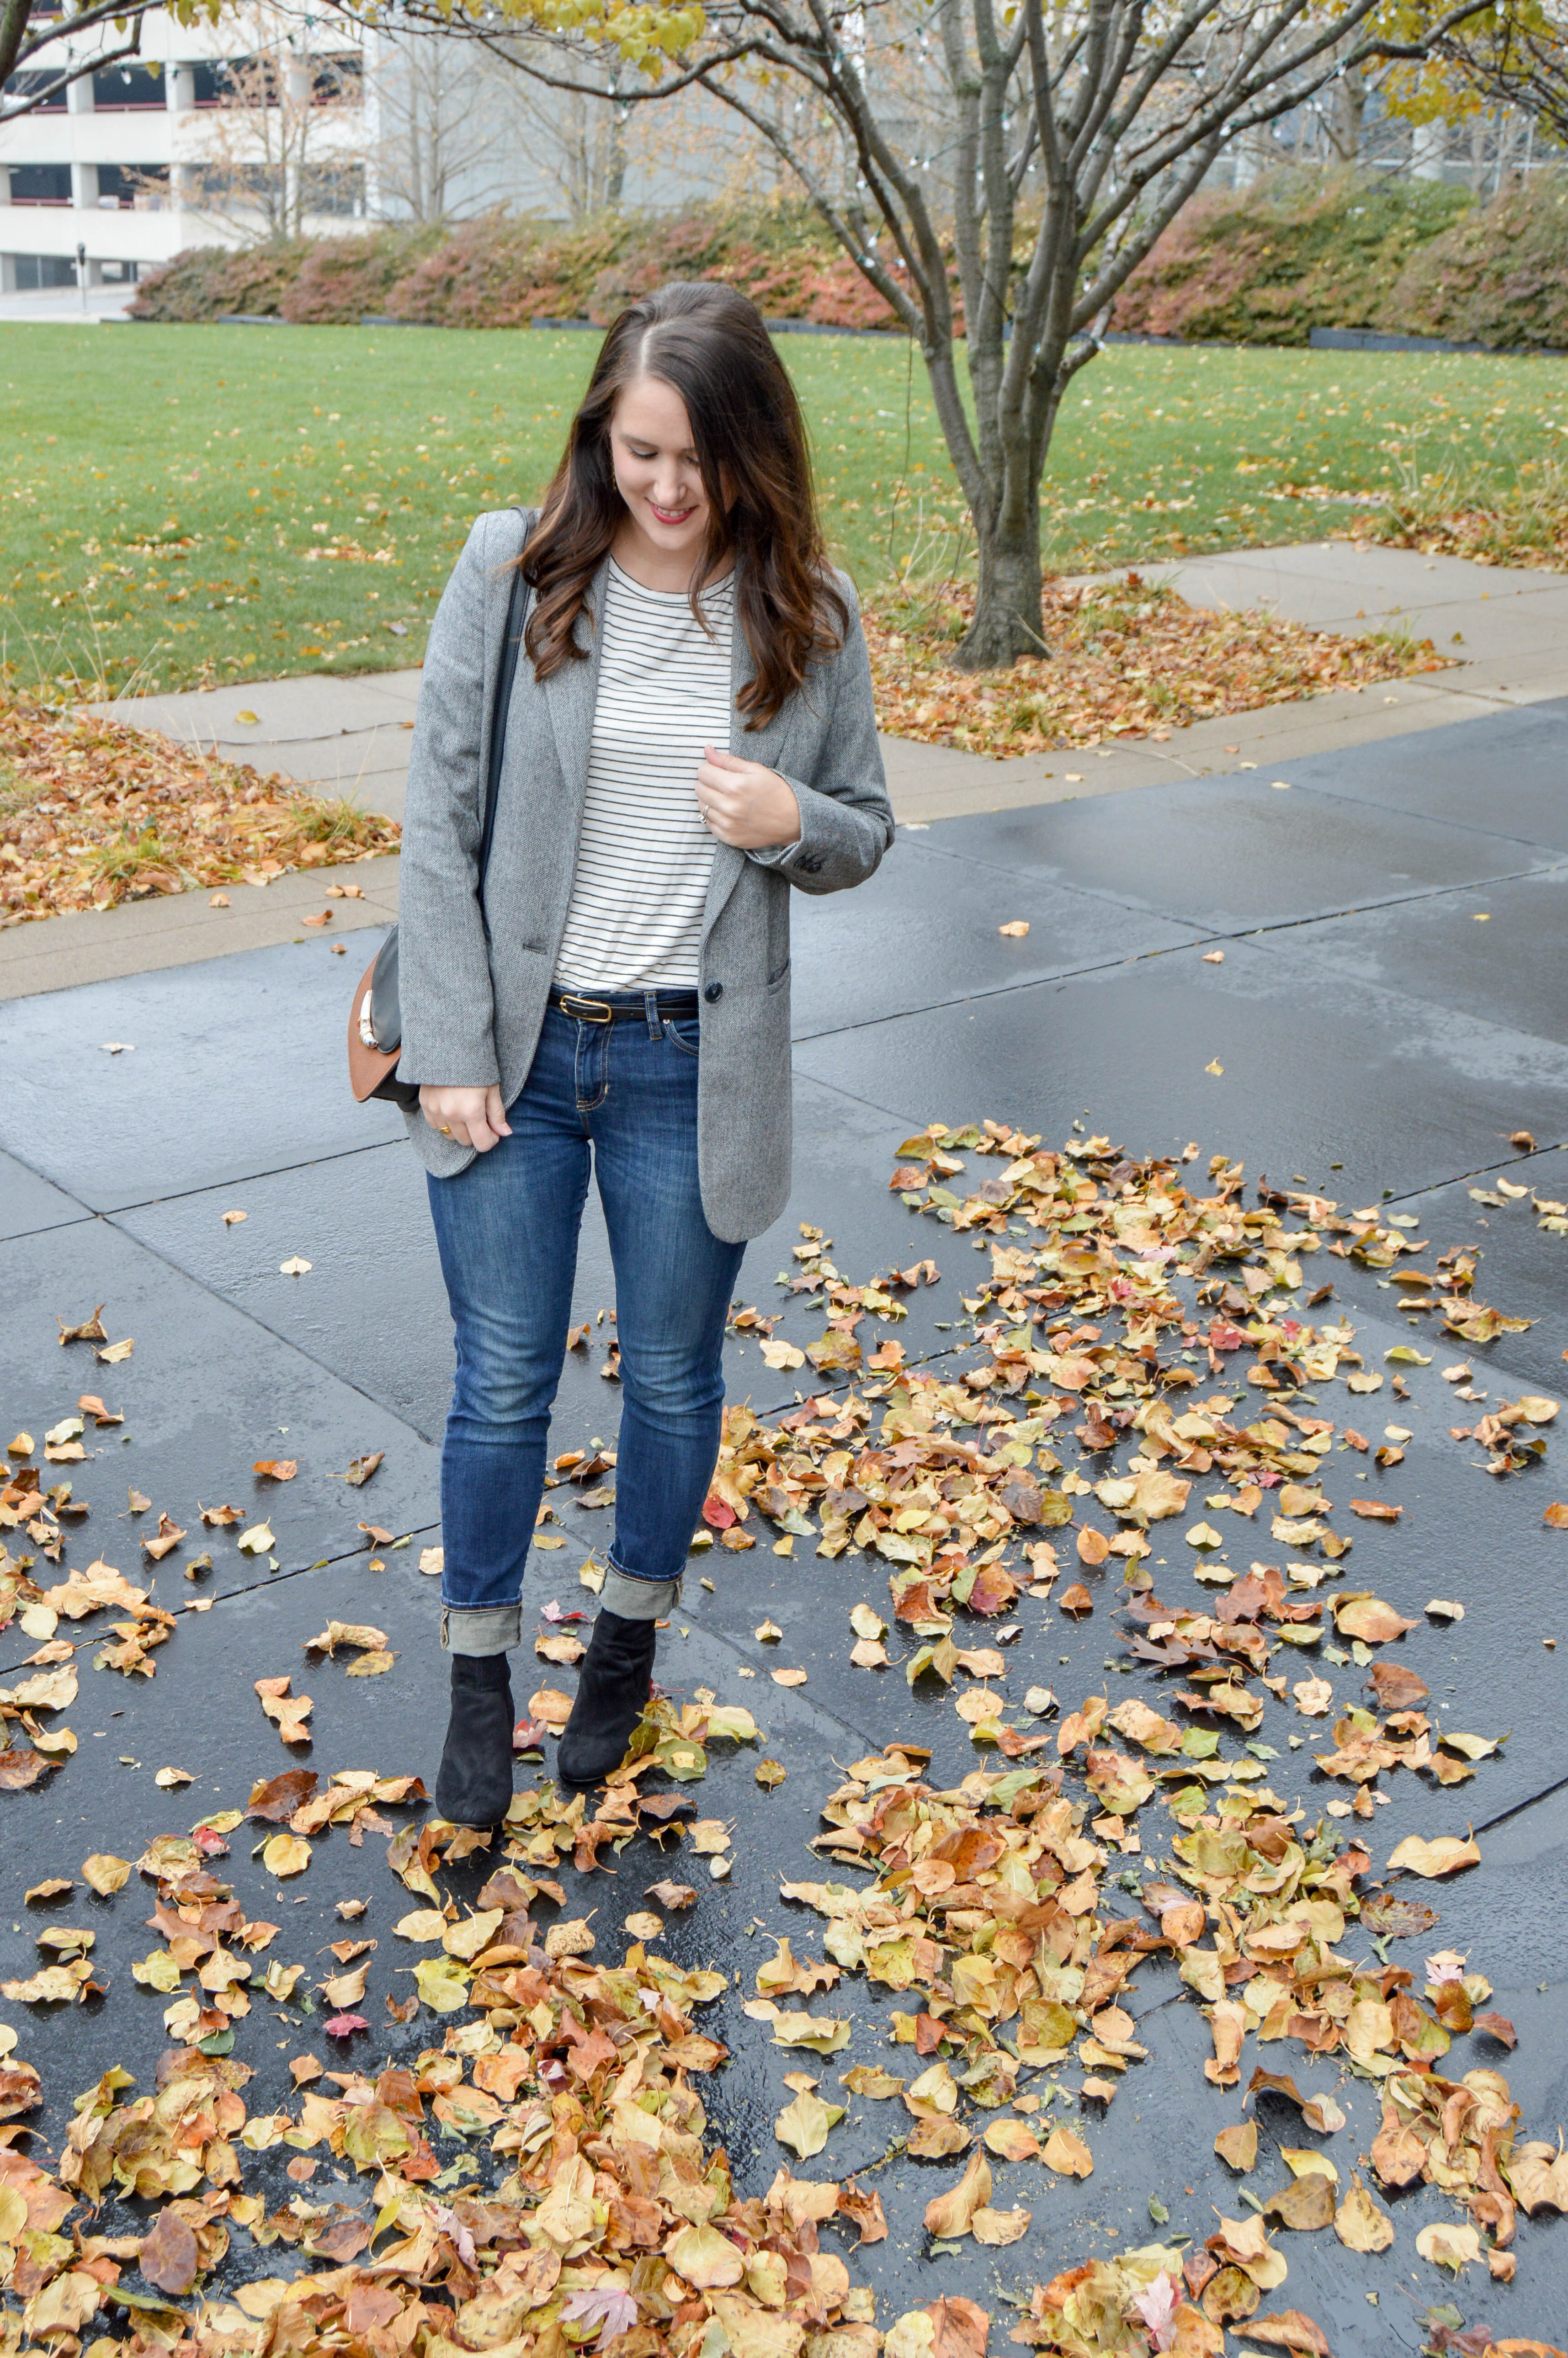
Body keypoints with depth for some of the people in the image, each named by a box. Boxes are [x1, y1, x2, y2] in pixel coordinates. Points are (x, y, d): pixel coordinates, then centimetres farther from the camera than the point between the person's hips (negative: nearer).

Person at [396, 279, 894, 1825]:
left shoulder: (806, 613, -3)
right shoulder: (514, 571, -7)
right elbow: (439, 820, -5)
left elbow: (863, 833, 7)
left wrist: (794, 822, -17)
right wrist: (451, 1048, -9)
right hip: (516, 1052, -1)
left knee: (672, 1377, 15)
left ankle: (629, 1640, 40)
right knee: (501, 1383, 10)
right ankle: (479, 1678, 31)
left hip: (695, 1066, 1)